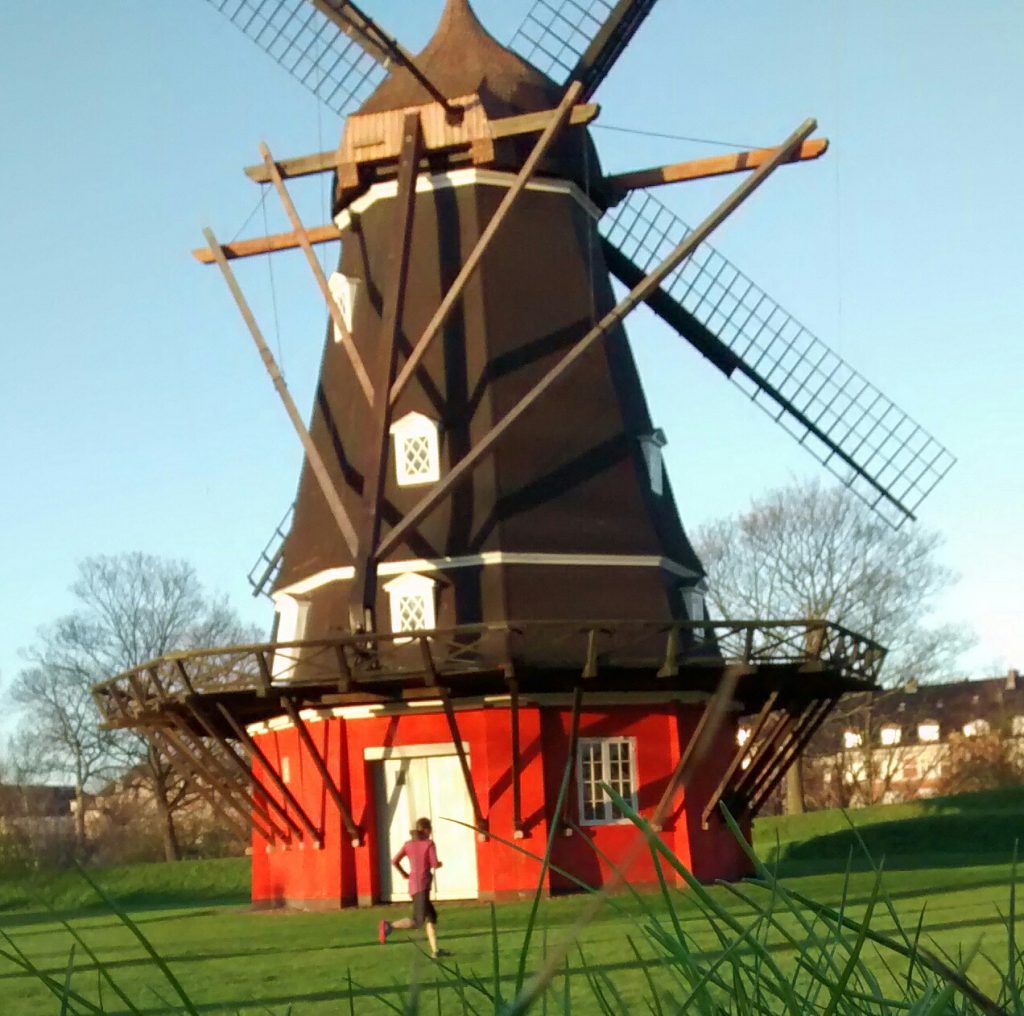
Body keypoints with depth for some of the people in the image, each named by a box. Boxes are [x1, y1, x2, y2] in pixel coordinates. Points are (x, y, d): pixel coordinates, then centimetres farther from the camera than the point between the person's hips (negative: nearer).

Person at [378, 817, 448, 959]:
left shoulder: (409, 844, 12)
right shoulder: (429, 843, -3)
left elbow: (394, 861, 4)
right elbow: (434, 864, -10)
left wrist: (404, 874, 17)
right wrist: (440, 864, 13)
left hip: (413, 885, 8)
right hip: (422, 886, -8)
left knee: (432, 916, 16)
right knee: (418, 922, -14)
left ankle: (435, 951, 11)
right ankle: (389, 926, -28)